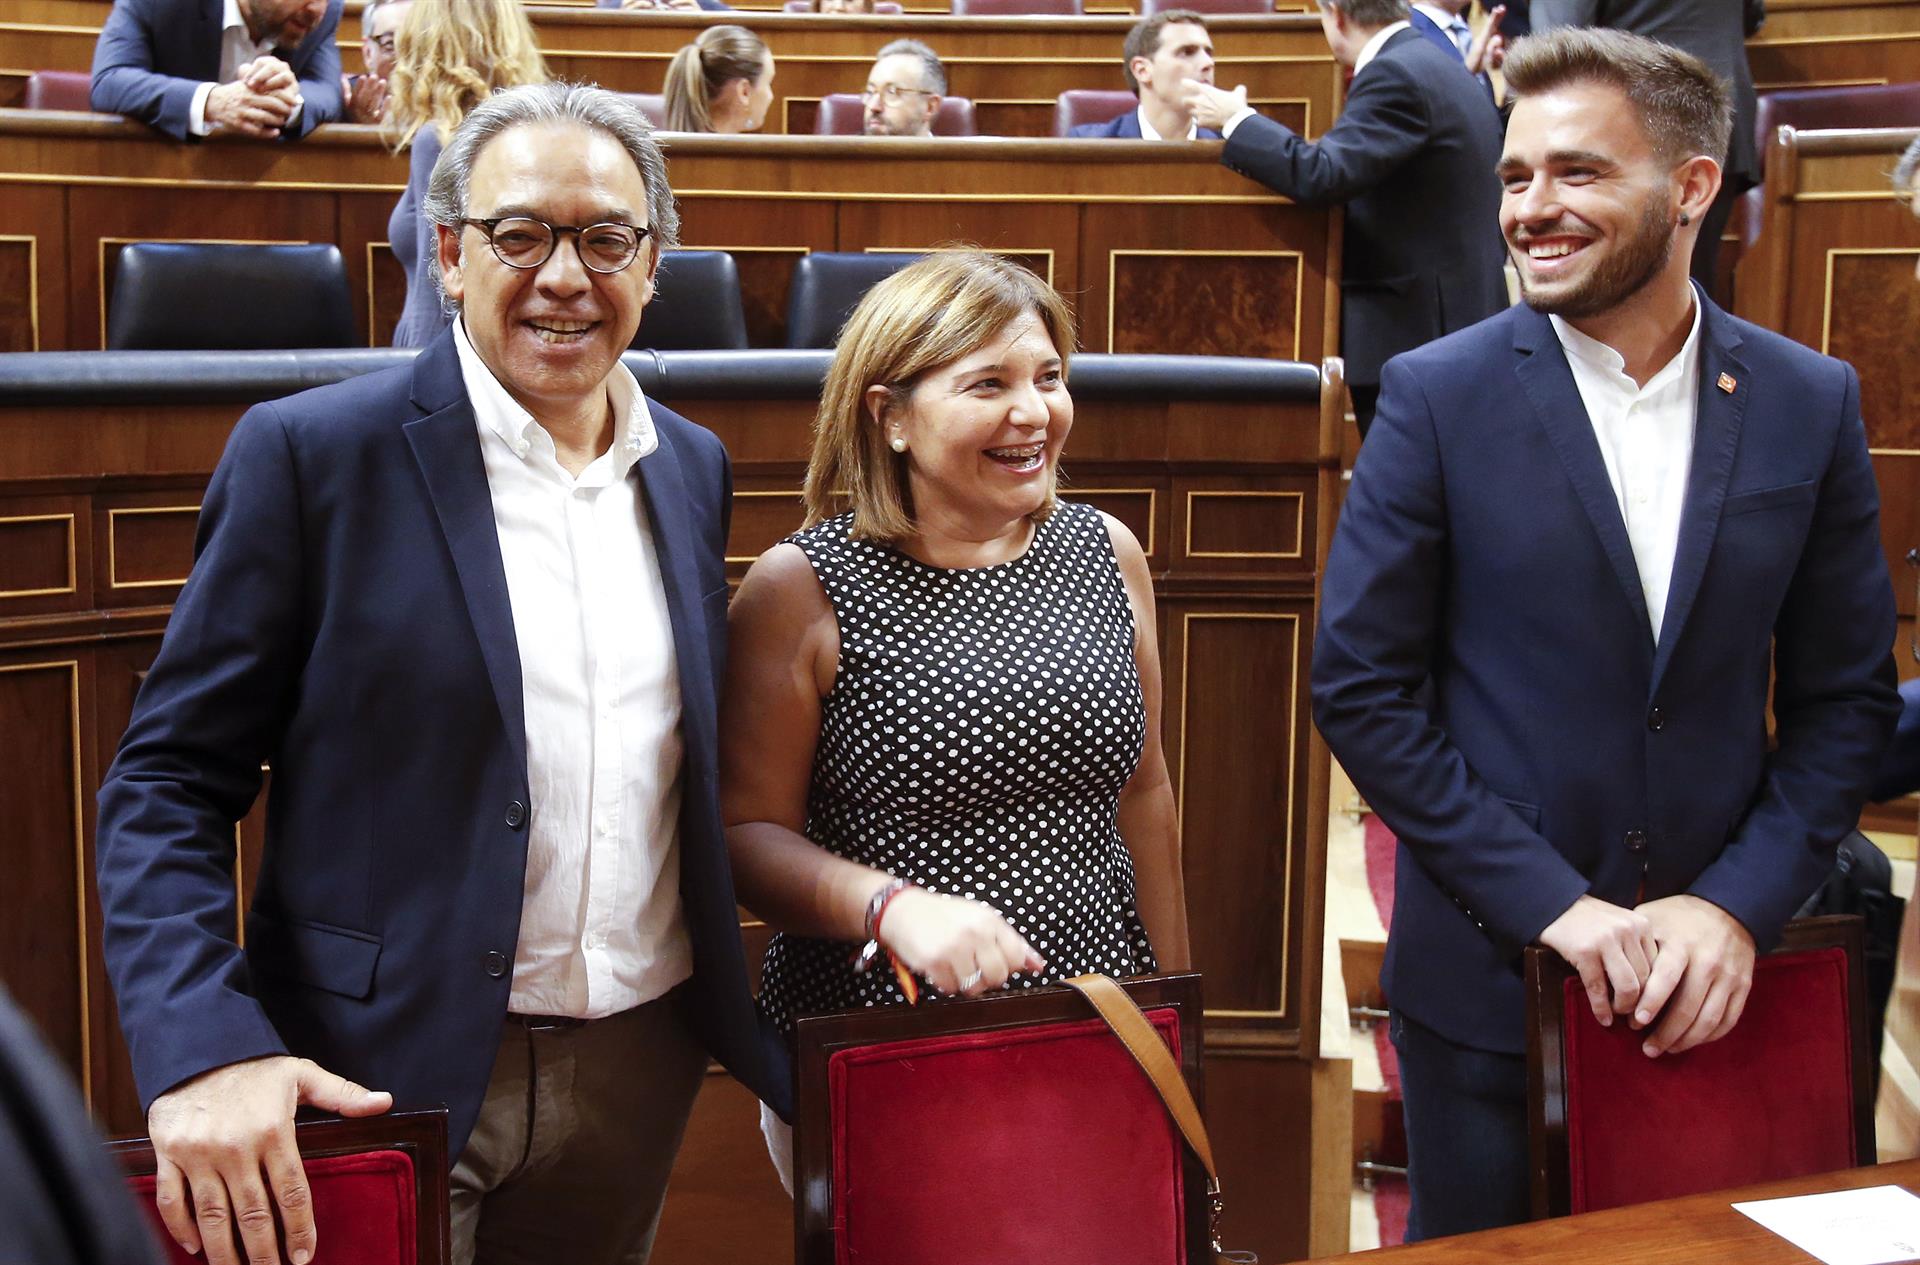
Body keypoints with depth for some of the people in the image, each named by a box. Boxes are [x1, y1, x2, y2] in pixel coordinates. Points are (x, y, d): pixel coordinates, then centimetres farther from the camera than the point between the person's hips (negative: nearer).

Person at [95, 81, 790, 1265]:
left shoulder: (694, 465, 7)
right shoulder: (310, 453, -8)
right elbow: (169, 784, -9)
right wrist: (205, 1050, -22)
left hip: (641, 1073, 5)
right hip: (389, 1077, -5)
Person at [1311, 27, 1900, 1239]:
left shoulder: (1812, 402, -1)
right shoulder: (1439, 396, -8)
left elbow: (1848, 697, 4)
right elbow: (1361, 690, -9)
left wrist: (1738, 907, -8)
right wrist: (1552, 902, -13)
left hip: (1715, 981, 2)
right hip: (1490, 973, -2)